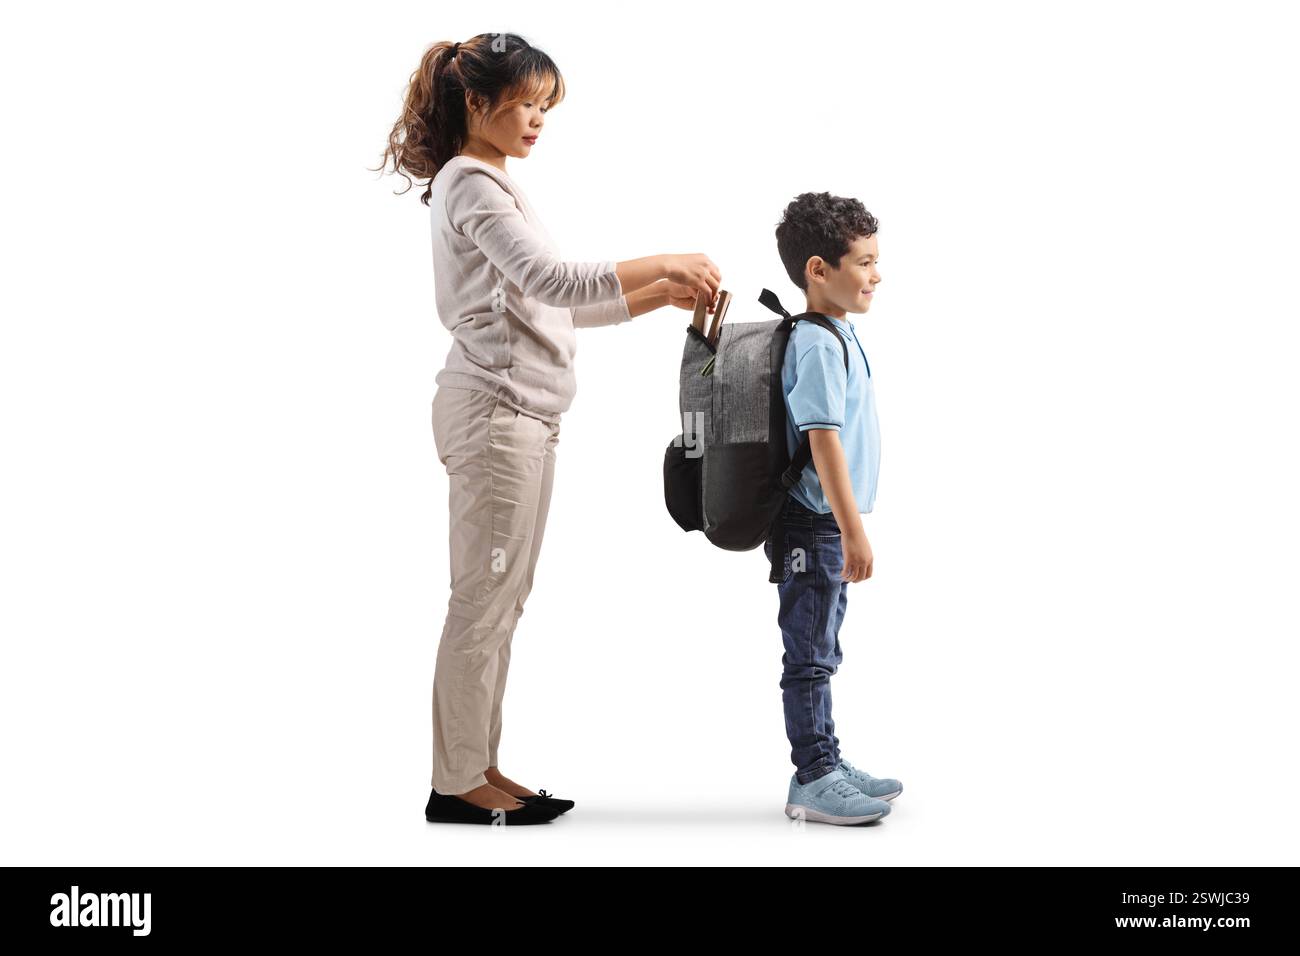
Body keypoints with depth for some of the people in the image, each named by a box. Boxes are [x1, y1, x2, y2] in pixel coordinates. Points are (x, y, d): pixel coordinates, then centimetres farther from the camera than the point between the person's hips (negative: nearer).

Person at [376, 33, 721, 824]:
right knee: (486, 596, -5)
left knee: (502, 599, 11)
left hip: (522, 415, 10)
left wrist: (663, 296, 9)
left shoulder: (495, 184, 20)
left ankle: (480, 766, 18)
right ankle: (456, 782, 3)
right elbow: (556, 281, -23)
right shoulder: (471, 184, -10)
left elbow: (559, 306, 18)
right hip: (495, 410, -10)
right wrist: (665, 263, -19)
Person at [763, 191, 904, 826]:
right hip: (813, 525, -10)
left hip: (828, 526, 10)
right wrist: (852, 530, -25)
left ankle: (824, 764, 27)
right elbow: (823, 440, -24)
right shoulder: (819, 345, -18)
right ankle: (814, 782, 3)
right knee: (809, 654, -3)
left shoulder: (838, 337, 13)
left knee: (819, 653, 17)